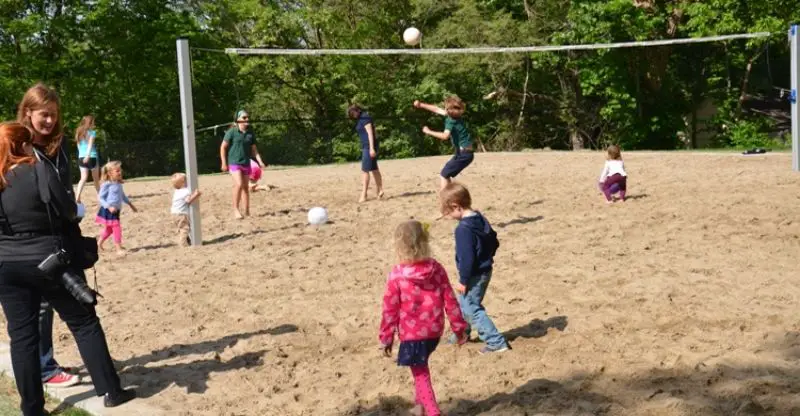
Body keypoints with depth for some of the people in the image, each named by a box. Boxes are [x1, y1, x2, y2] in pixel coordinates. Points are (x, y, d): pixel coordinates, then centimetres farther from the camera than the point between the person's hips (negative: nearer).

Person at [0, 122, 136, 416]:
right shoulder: (39, 170, -11)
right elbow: (69, 211, -10)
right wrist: (74, 210, 11)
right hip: (49, 261, -4)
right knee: (84, 323, 7)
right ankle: (110, 391, 12)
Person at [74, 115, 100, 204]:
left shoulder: (79, 132, 13)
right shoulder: (92, 132, -4)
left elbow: (79, 146, 15)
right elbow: (90, 144, -17)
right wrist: (88, 155, -27)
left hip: (81, 157, 4)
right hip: (91, 157, -4)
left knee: (83, 178, -3)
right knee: (96, 178, 12)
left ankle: (77, 196, -22)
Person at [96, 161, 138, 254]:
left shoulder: (118, 184, 10)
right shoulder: (107, 185, -14)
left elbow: (123, 196, 25)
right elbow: (100, 198, -14)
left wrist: (130, 204, 26)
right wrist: (109, 207, -25)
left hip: (115, 211, 8)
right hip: (108, 211, -8)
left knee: (109, 229, 19)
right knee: (116, 228, -10)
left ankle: (99, 243, 36)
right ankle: (119, 248, -5)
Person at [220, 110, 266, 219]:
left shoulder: (250, 133, 6)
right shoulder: (232, 132, -7)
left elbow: (254, 149, 12)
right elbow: (223, 147, -5)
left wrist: (260, 161, 0)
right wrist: (224, 163, -8)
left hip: (246, 163, 5)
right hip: (234, 163, -5)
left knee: (245, 187, 9)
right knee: (239, 184, -20)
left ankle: (247, 211, 17)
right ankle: (236, 209, -8)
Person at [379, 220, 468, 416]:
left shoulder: (396, 275, -17)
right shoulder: (437, 269, -8)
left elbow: (390, 309, -11)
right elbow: (450, 300, -3)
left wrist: (386, 337, 0)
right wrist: (459, 327, 8)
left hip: (411, 333, -5)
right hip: (434, 330, 5)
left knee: (420, 374, 9)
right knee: (421, 367, 29)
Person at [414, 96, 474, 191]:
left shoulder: (451, 121, -18)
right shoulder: (454, 115, 7)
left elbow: (445, 136, -36)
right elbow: (437, 109, 17)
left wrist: (429, 132, -29)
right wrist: (421, 105, 19)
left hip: (463, 154, -9)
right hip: (465, 153, 9)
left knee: (444, 174, -6)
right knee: (446, 174, 18)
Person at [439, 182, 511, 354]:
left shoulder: (463, 229, -26)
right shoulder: (481, 219, 3)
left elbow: (466, 257, -26)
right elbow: (494, 241, 13)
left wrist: (463, 280, -17)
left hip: (474, 275, -10)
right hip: (485, 271, 10)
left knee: (472, 310, 0)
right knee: (465, 304, 25)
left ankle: (497, 342, -1)